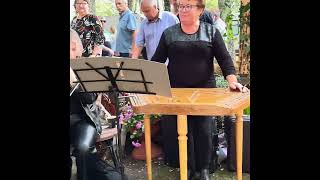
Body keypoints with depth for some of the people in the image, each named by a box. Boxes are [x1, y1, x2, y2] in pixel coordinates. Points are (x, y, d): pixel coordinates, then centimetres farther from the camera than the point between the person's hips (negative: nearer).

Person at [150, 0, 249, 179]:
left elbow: (224, 59, -4)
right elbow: (157, 61, 4)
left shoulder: (211, 31, 2)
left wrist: (233, 81, -17)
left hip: (205, 90, -1)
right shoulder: (169, 33, 4)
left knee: (204, 130, 3)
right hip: (177, 91, 1)